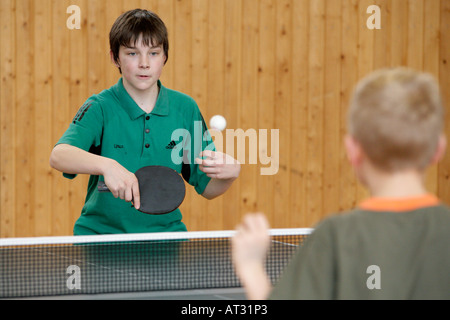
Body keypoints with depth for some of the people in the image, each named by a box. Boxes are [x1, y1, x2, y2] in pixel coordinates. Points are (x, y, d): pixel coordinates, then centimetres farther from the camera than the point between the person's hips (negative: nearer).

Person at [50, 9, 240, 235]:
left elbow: (206, 188, 9)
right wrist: (106, 165, -40)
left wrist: (230, 173, -13)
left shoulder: (185, 108, 4)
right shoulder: (100, 107, -5)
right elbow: (58, 156, -23)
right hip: (102, 233, -2)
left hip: (165, 232, 2)